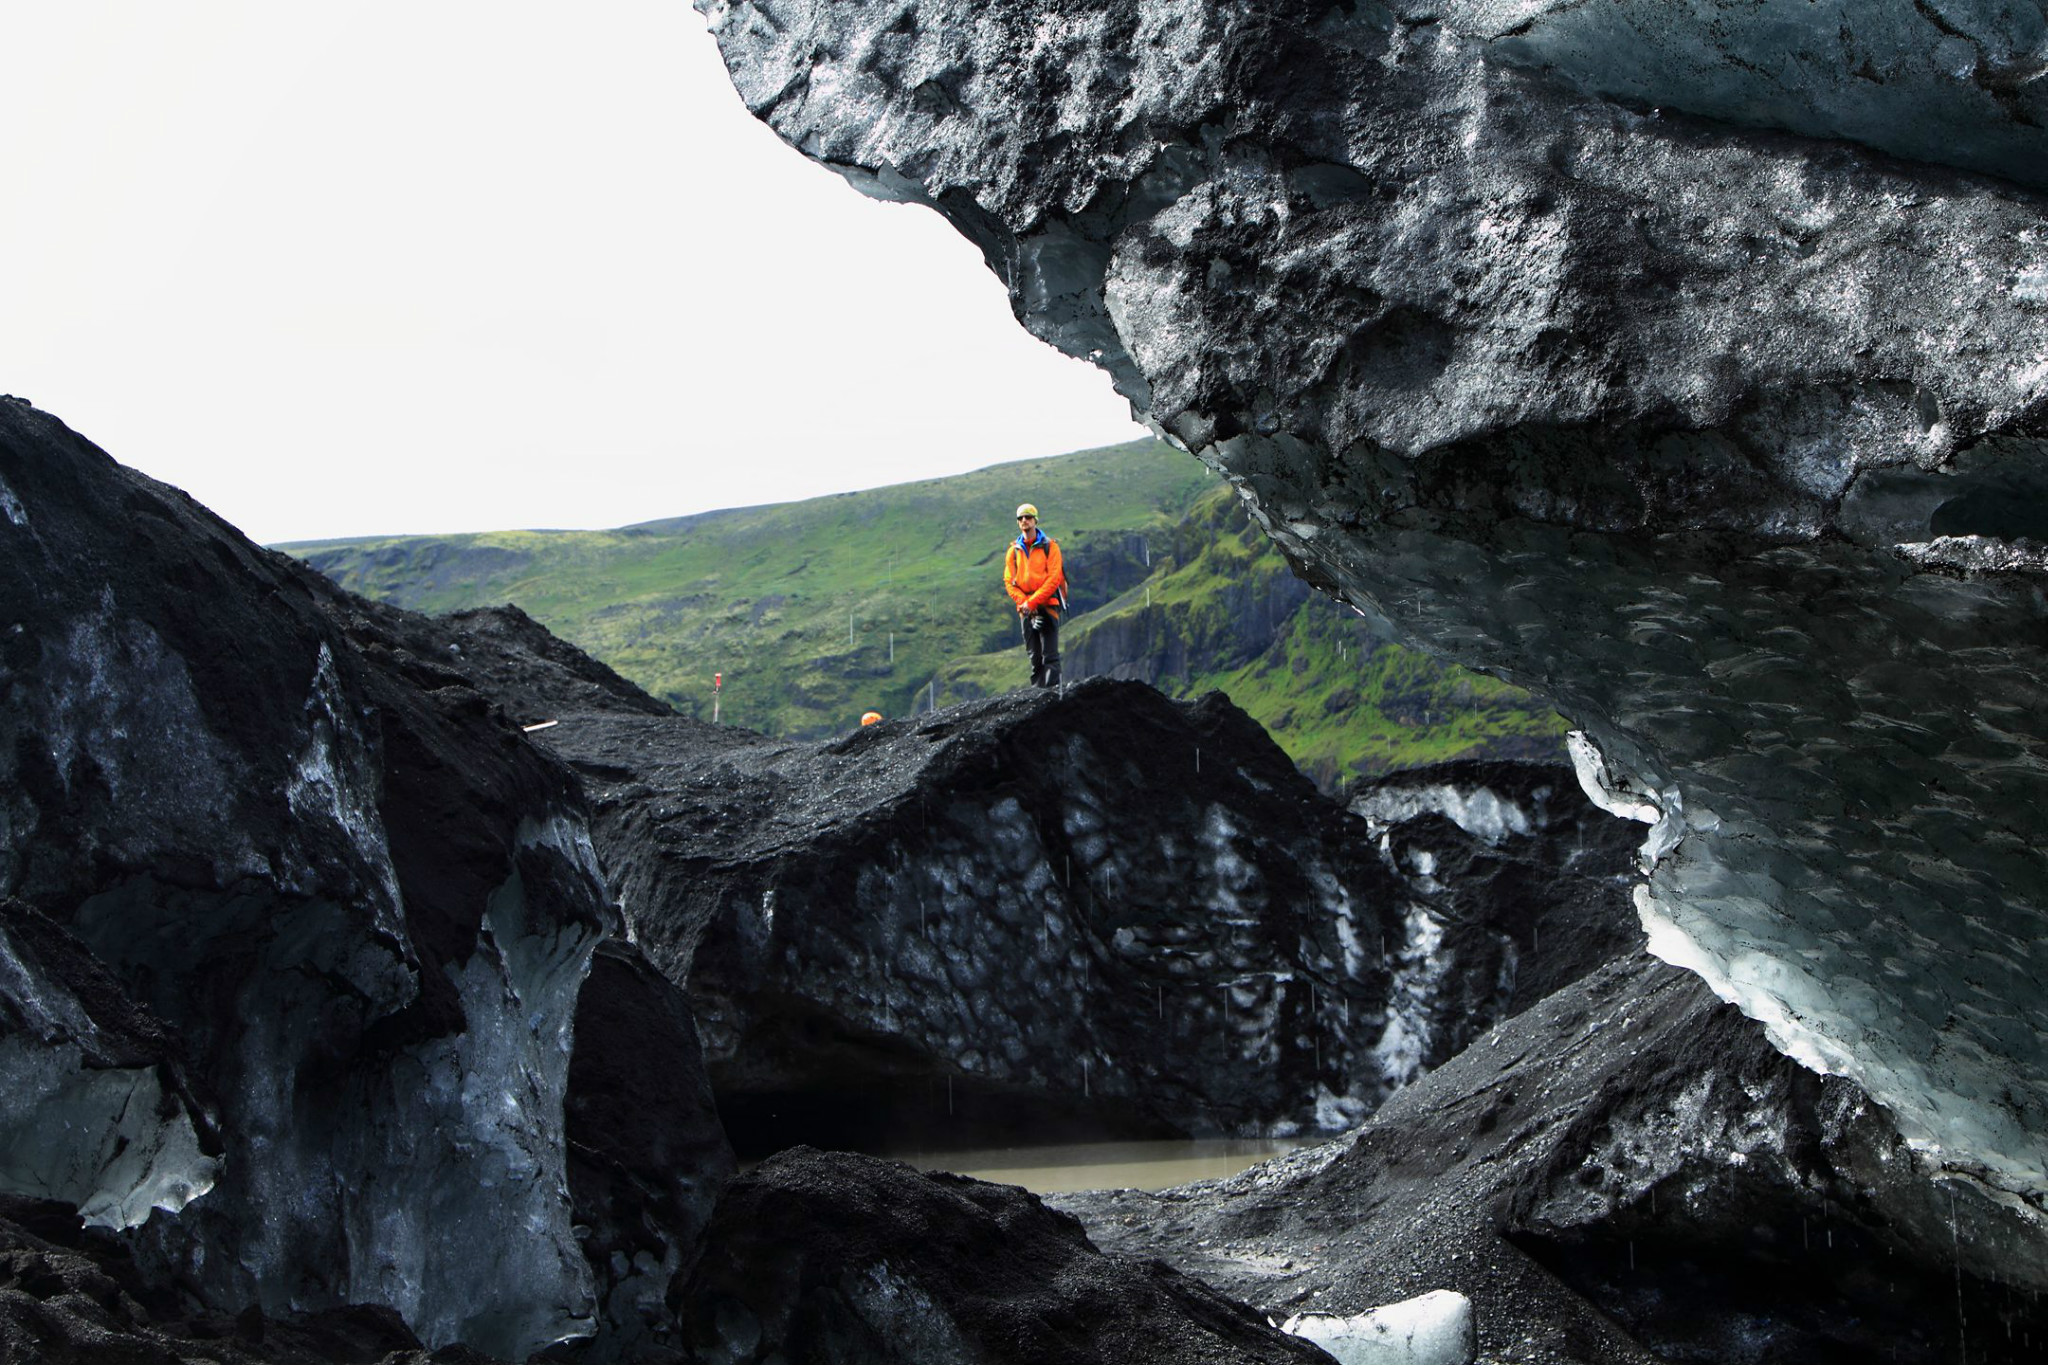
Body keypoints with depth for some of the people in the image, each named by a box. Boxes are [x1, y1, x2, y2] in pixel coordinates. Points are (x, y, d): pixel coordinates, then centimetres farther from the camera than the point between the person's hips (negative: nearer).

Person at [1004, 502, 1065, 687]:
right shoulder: (1013, 550, 12)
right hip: (1025, 609, 4)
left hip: (1047, 605, -4)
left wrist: (1032, 601, -14)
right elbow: (1009, 581, 8)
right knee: (1034, 656, 7)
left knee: (1049, 655, -11)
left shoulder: (1049, 546, 0)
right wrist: (1023, 602, -9)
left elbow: (1054, 579, -8)